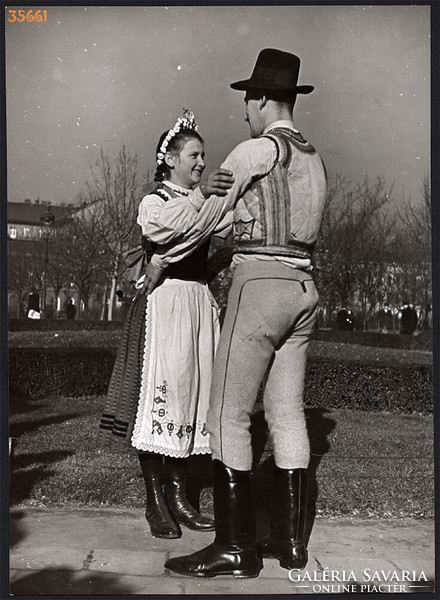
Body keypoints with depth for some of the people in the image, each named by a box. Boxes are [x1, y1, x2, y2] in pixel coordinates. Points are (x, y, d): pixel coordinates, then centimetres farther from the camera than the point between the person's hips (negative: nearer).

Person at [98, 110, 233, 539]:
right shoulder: (154, 201, 2)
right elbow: (157, 230, -23)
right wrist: (198, 198, -24)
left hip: (199, 303, 6)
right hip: (163, 301, -6)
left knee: (191, 392, 5)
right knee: (158, 392, -6)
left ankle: (179, 497, 14)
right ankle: (155, 501, 3)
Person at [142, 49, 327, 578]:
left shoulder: (257, 149, -6)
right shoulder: (315, 161, 19)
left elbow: (206, 215, -5)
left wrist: (160, 258, 9)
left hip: (259, 286, -9)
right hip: (301, 287, 9)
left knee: (228, 415, -6)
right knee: (287, 414, 8)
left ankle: (235, 548, -5)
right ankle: (289, 540, 12)